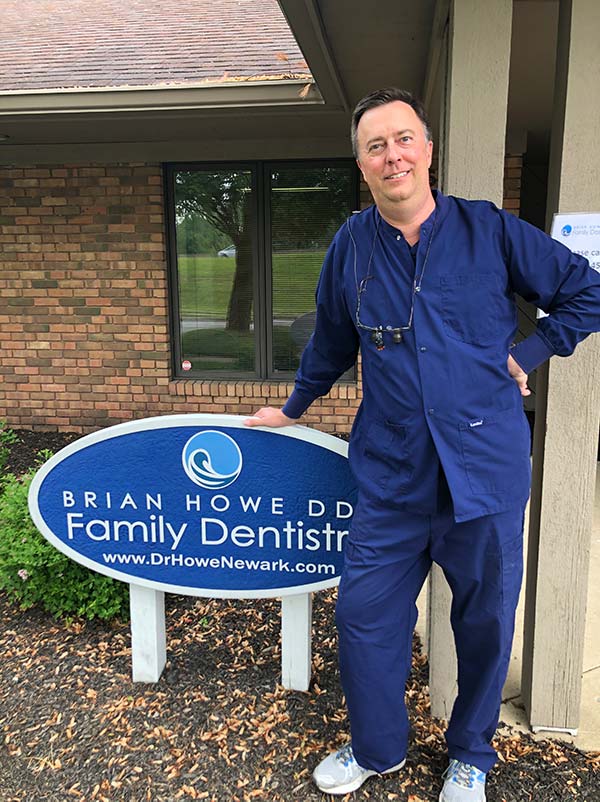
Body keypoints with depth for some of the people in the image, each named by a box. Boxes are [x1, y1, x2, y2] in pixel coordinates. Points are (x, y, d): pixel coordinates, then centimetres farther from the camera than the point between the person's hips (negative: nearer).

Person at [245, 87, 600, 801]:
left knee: (485, 620, 13)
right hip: (391, 475, 2)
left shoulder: (490, 230, -3)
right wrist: (293, 408, 28)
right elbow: (331, 341, 19)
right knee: (364, 612, 7)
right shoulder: (351, 246, 3)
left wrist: (525, 355, 0)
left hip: (485, 468, -1)